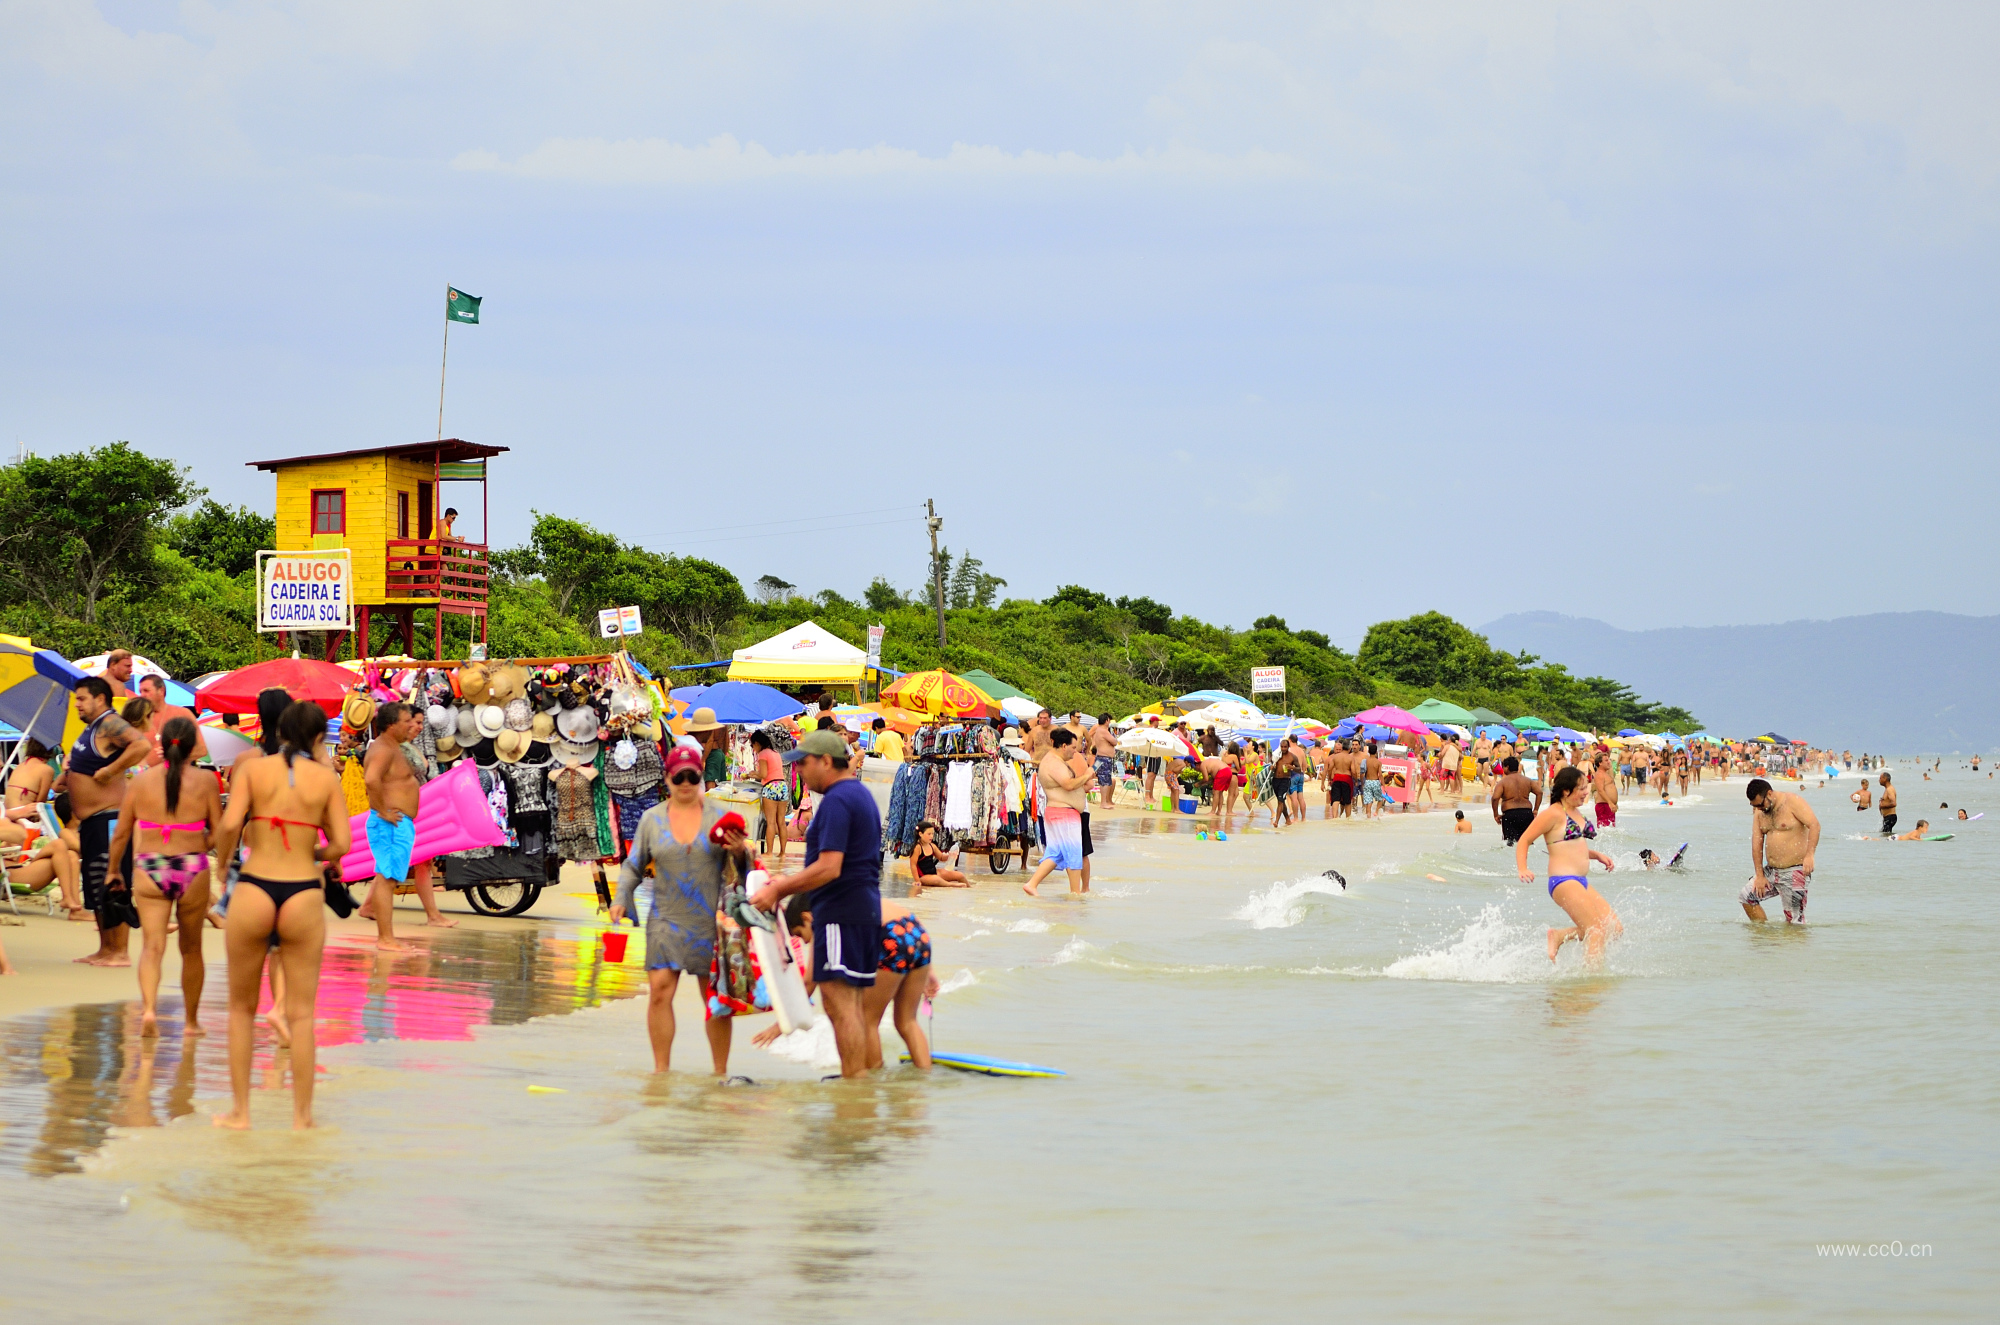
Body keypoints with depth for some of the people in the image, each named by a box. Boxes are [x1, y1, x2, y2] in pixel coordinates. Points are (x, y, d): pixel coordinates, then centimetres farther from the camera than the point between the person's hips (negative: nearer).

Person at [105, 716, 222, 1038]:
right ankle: (191, 1020, 26)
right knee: (191, 948, 14)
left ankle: (149, 1008, -25)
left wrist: (114, 870, 21)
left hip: (149, 869, 1)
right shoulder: (205, 781, -2)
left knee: (152, 945, -2)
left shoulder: (141, 780, 3)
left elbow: (121, 834, 7)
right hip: (192, 867, 0)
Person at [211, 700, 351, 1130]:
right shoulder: (327, 778, 3)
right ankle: (302, 1115, 10)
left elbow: (230, 824, -11)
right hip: (303, 897, 0)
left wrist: (221, 864, 6)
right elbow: (342, 844, -3)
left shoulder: (252, 768, 3)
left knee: (242, 1008, 15)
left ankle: (240, 1111, 17)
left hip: (253, 892, 0)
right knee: (300, 1013, 7)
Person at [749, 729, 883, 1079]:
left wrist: (777, 890, -15)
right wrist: (790, 884, 20)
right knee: (852, 1004, 14)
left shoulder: (836, 801, -15)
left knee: (839, 1004, -9)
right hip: (864, 909, 11)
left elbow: (829, 868, -22)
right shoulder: (861, 794, 18)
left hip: (841, 914, -11)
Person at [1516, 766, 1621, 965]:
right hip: (1563, 881, -9)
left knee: (1615, 929, 2)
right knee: (1597, 930, -15)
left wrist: (1597, 855, 15)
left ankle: (1559, 936, 7)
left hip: (1582, 882, 9)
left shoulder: (1577, 813, 17)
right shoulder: (1553, 814, -9)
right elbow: (1524, 840, -9)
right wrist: (1522, 869, -23)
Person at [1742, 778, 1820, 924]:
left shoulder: (1792, 801, -10)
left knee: (1794, 920, -7)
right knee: (1746, 896, 5)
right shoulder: (1759, 811, 9)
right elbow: (1757, 843, 7)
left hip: (1794, 872, -8)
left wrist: (1809, 855, -31)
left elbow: (1814, 825, -19)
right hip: (1771, 870, 8)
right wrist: (1759, 875, 0)